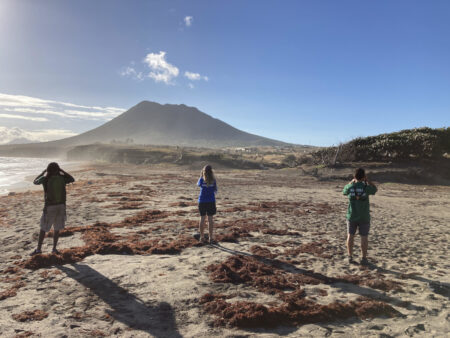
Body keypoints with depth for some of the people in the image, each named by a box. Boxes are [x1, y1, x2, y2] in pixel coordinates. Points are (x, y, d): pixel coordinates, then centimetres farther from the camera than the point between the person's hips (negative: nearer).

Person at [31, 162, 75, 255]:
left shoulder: (45, 179, -6)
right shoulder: (62, 178, -1)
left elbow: (35, 181, 15)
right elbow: (72, 179, 19)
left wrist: (43, 172, 21)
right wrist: (62, 171, 16)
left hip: (49, 207, -2)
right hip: (61, 206, 2)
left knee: (43, 229, 9)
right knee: (57, 228, 13)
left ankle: (38, 249, 10)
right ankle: (54, 248, 17)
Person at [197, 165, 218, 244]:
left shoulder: (202, 180, -6)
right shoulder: (213, 180, -6)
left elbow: (198, 184, 16)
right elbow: (215, 191, 4)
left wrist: (201, 175, 14)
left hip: (202, 201, 1)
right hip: (211, 201, -1)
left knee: (202, 219, 8)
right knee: (210, 219, 3)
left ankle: (202, 237, 16)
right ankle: (211, 238, 5)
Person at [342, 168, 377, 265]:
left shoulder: (350, 187, -9)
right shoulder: (366, 187, -13)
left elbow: (344, 191, 15)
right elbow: (375, 189, 10)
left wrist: (352, 181, 15)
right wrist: (367, 180, 7)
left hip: (351, 216, 2)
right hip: (364, 217, -2)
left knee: (350, 236, 11)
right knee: (364, 237, 7)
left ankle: (350, 257, 18)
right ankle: (364, 259, 12)